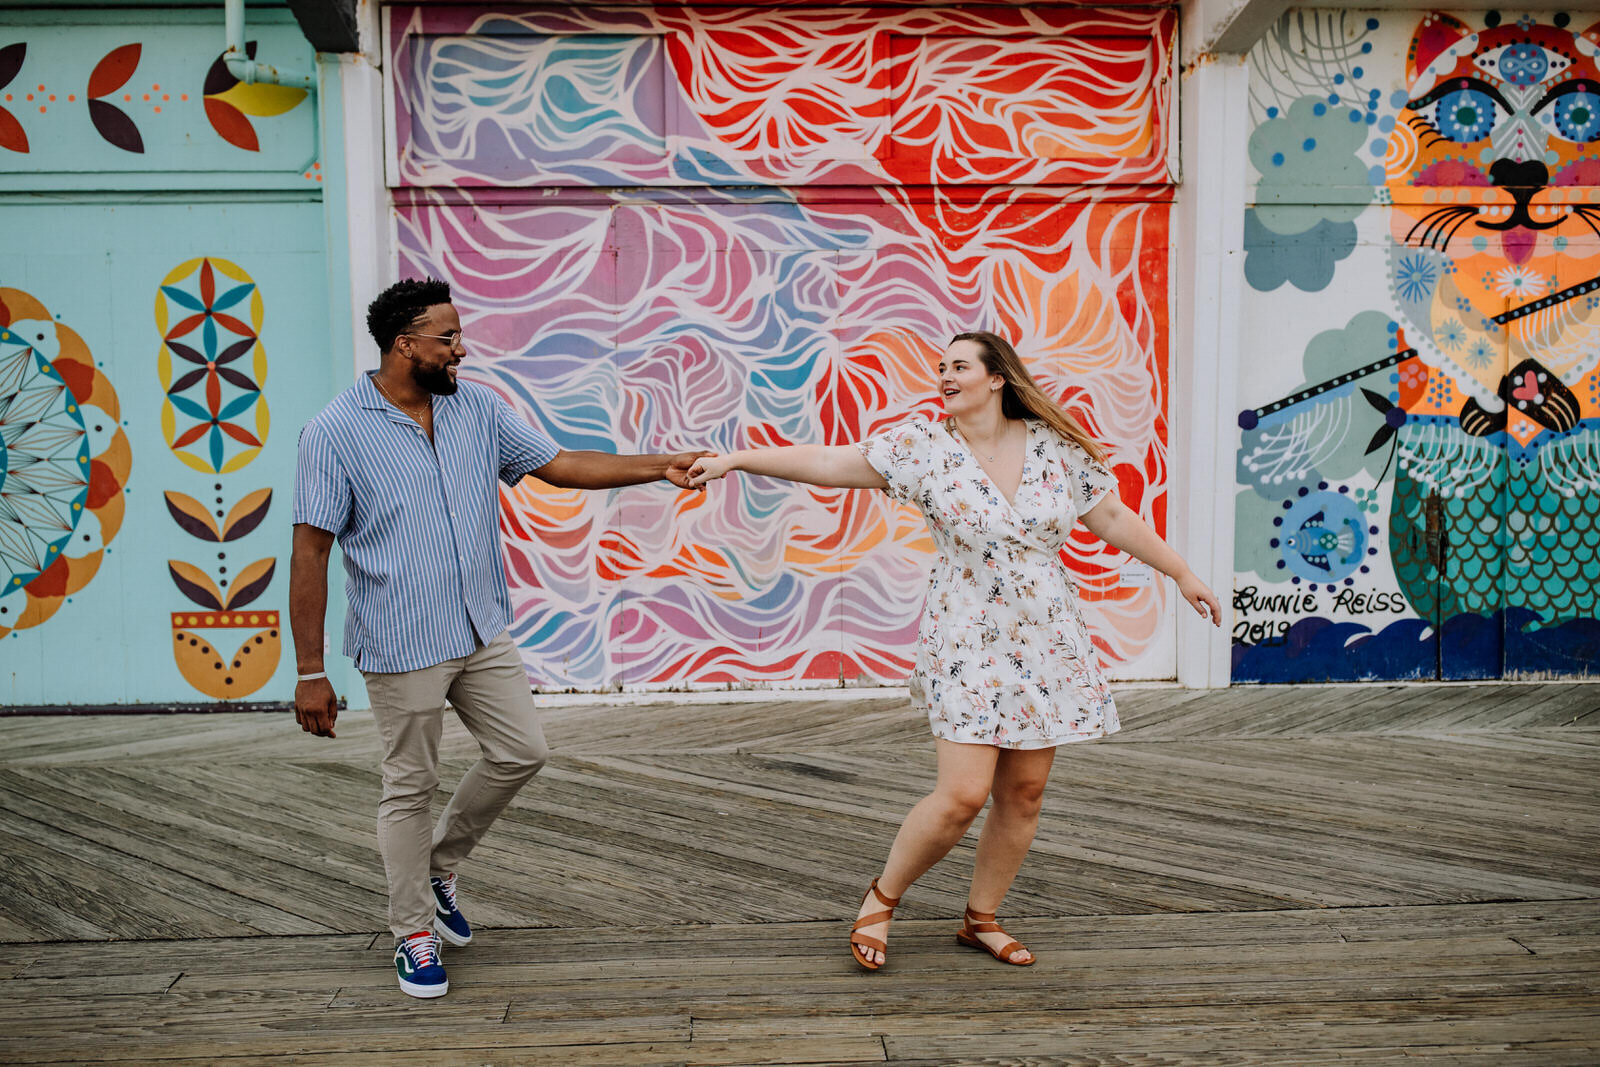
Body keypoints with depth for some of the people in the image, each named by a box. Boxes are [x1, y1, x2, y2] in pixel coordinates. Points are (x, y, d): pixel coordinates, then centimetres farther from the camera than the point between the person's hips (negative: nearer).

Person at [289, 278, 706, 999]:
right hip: (400, 647, -6)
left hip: (484, 632, 6)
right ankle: (414, 932, 25)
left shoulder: (479, 408, 3)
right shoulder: (335, 432, -12)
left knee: (522, 751, 10)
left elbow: (558, 465, 7)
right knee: (411, 787, 6)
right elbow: (310, 554, -11)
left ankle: (439, 866, 33)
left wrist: (660, 468, -3)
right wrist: (310, 673, -12)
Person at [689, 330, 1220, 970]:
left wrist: (1182, 575, 12)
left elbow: (1112, 517, 10)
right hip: (966, 644, -3)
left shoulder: (1054, 445, 3)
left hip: (1046, 645, 4)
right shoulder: (925, 446, -4)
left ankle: (981, 919, 27)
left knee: (1023, 793, 7)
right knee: (963, 794, -11)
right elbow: (827, 464, -6)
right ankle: (883, 898, 14)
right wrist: (735, 460, -10)